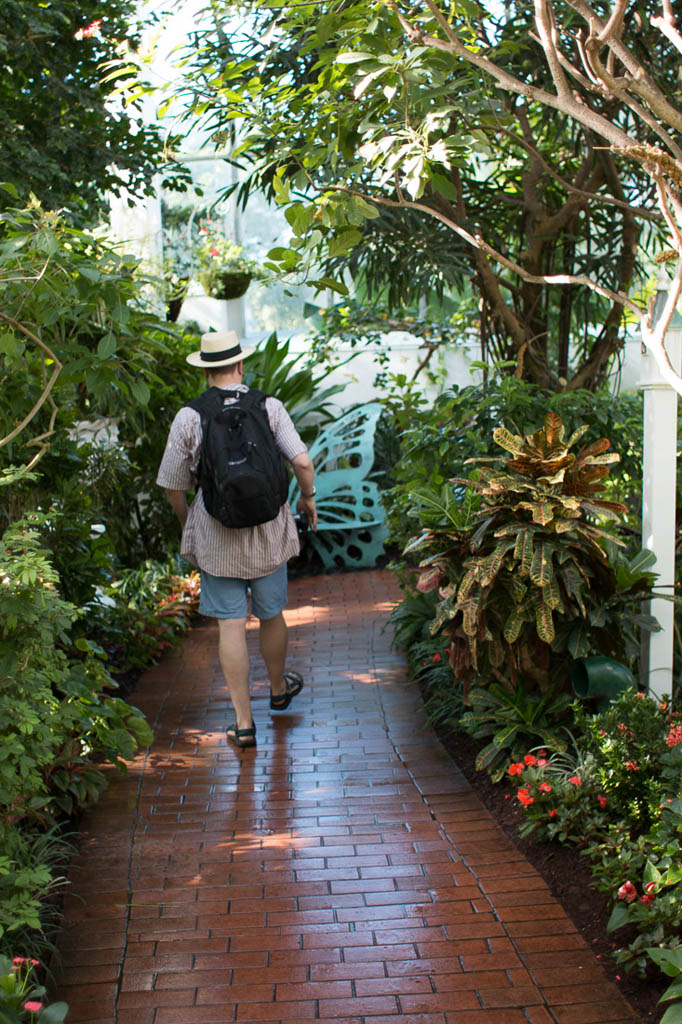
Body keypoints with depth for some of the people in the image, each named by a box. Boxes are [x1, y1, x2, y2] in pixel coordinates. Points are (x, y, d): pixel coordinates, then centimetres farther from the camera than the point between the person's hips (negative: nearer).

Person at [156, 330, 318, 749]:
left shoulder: (189, 418, -7)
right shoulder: (270, 408, -7)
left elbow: (173, 484, 0)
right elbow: (302, 462, -15)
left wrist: (186, 520, 19)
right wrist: (309, 497, 6)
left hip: (216, 535, -1)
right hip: (266, 532, 1)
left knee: (231, 625, 4)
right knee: (271, 615, 20)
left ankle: (243, 722, 6)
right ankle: (279, 688, 43)